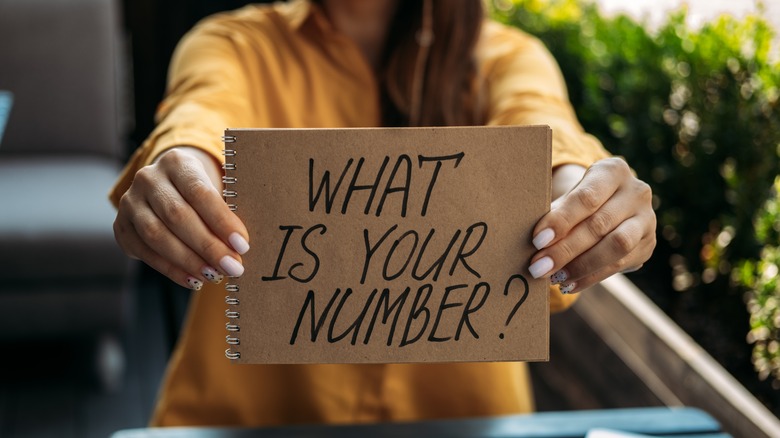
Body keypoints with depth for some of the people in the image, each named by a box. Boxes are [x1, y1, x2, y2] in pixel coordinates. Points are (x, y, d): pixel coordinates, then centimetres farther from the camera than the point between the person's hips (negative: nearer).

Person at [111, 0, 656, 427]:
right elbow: (208, 116, -19)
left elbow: (541, 132, -16)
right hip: (249, 406, -1)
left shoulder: (504, 56, 6)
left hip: (459, 404, 1)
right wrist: (185, 163, -42)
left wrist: (576, 189, -39)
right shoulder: (235, 45, 3)